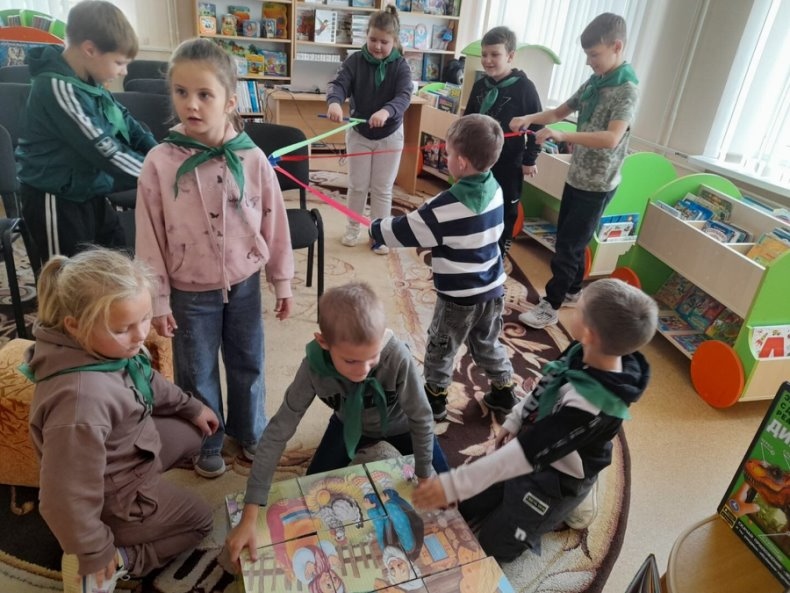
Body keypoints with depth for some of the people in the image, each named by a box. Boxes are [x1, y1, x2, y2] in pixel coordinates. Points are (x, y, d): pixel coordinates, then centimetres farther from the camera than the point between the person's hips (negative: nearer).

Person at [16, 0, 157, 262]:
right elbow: (102, 150, -28)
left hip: (87, 193, 9)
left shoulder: (90, 82, 3)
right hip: (55, 201, -9)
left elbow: (127, 124, 10)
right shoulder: (57, 87, -24)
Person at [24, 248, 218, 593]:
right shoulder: (82, 400, -44)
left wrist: (191, 407, 16)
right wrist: (95, 555, -17)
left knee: (192, 432, 26)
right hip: (118, 499, -7)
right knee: (200, 519, 14)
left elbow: (146, 382, 7)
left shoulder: (105, 345, -17)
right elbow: (66, 500, -34)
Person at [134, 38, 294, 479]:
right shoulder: (160, 162, -13)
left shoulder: (252, 158, -10)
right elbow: (150, 237, -8)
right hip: (190, 292, -1)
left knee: (248, 365, 19)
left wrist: (282, 281, 2)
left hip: (244, 284, 1)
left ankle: (251, 431, 44)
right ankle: (207, 444, 40)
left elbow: (275, 222, -2)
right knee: (197, 374, 15)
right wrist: (158, 300, -6)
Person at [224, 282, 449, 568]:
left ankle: (378, 444, 27)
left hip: (399, 423, -1)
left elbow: (422, 418, -27)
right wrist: (249, 517, -36)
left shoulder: (398, 357, -44)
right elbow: (277, 433, -34)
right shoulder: (314, 367, -38)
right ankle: (365, 444, 26)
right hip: (351, 424, 1)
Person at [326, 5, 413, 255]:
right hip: (358, 133, 1)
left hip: (389, 136, -1)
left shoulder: (400, 66, -11)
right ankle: (352, 228, 29)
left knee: (382, 188, 7)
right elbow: (339, 83, -22)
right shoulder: (355, 60, -8)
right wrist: (334, 101, -47)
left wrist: (386, 111, -48)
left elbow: (404, 96, -26)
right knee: (357, 185, 10)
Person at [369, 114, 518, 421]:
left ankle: (435, 399, 33)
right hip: (493, 288, 7)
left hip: (459, 297, -6)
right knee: (487, 344, 26)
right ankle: (504, 391, 39)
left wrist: (375, 228, 2)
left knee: (440, 349, 16)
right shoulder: (494, 189, -4)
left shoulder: (447, 206, -27)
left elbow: (404, 230, -16)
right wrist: (437, 244, 12)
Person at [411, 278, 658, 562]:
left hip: (555, 480, -7)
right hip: (532, 446, 7)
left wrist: (453, 484, -38)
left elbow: (529, 452, -39)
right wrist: (514, 421, 6)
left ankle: (562, 512, 22)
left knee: (490, 547, 9)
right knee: (464, 508, 16)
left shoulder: (592, 405, -39)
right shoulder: (584, 353, -17)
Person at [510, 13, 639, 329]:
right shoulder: (593, 83, 6)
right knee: (568, 239, 18)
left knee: (568, 245, -3)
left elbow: (611, 139, -33)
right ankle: (572, 291, 36)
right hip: (576, 177, 8)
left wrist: (561, 136, -40)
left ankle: (550, 307, 8)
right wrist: (529, 118, -5)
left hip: (597, 185, -8)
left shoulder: (627, 90, -19)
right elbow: (560, 112, 14)